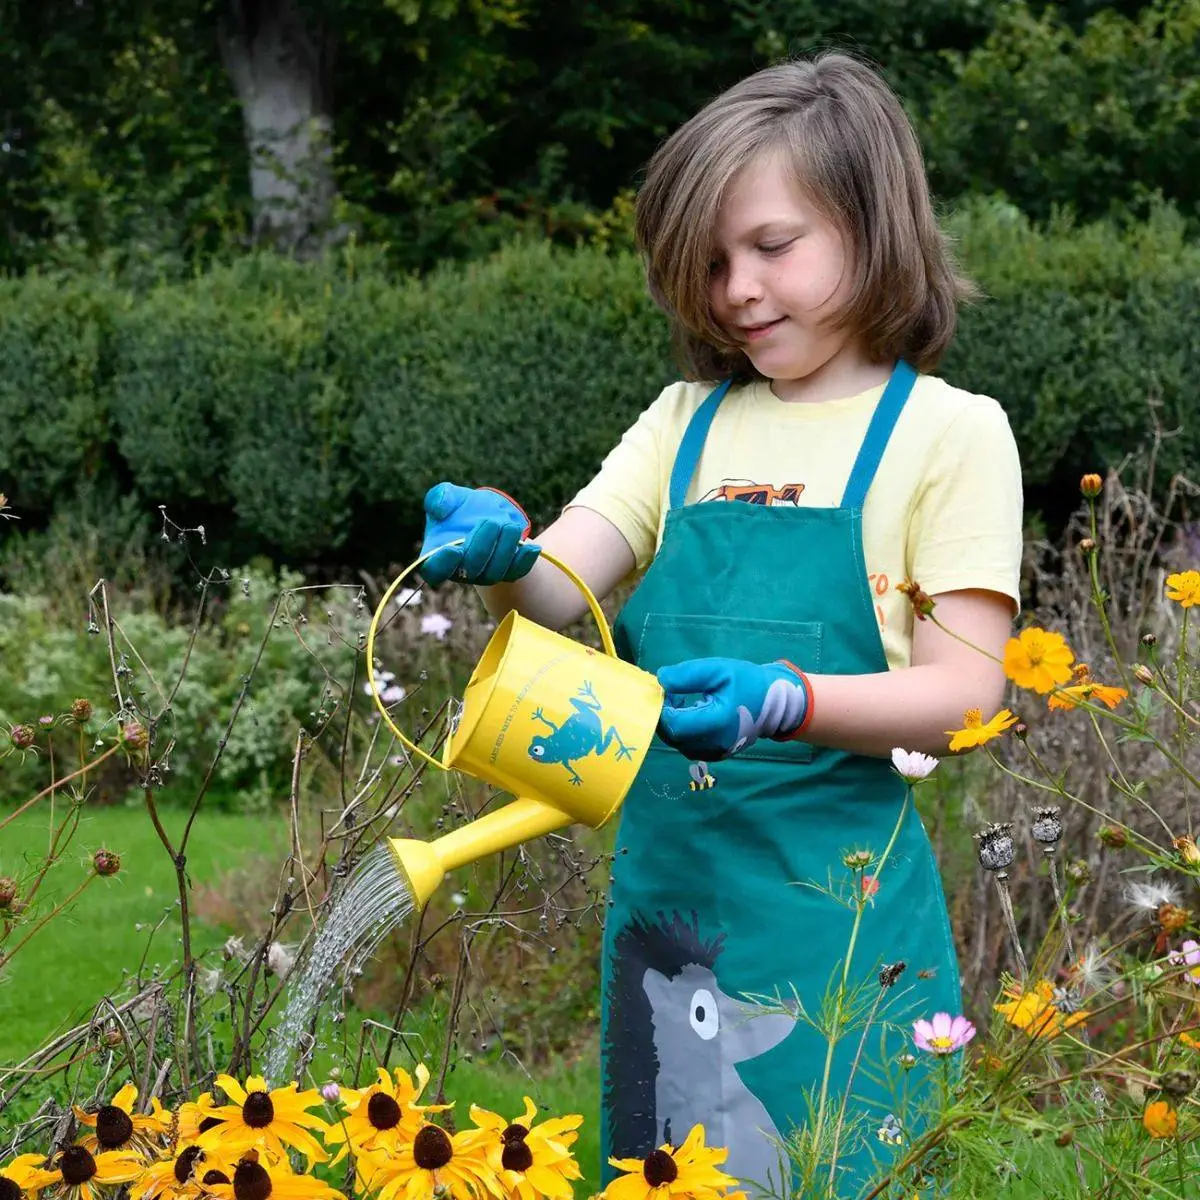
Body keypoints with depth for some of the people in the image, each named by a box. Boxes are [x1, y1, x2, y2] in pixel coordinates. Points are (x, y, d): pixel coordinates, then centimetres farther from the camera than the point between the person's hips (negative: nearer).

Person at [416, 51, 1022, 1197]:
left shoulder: (947, 431, -3)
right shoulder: (688, 421, 11)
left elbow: (963, 692, -9)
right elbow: (562, 592, 2)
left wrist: (783, 703, -25)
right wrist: (503, 555, -21)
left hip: (838, 909, -5)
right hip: (664, 890, 5)